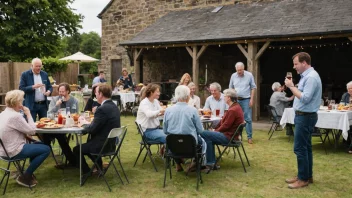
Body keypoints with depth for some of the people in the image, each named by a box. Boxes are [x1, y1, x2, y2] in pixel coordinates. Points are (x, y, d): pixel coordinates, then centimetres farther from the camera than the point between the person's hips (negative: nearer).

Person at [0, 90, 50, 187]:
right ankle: (24, 177, 0)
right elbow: (32, 131, -16)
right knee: (46, 149, -8)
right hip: (13, 152, -10)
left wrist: (25, 134, 1)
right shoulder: (15, 116, -23)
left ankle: (29, 174, 20)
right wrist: (28, 114, -9)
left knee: (38, 144, 22)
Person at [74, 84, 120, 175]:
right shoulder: (114, 106, 5)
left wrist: (84, 124, -1)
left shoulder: (103, 109, -24)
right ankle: (99, 167, 33)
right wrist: (88, 123, 6)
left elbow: (92, 129, -20)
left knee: (76, 149, 10)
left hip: (103, 145, -9)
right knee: (87, 144, 31)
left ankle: (87, 173, 20)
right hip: (111, 142, 9)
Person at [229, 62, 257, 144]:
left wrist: (251, 99, -6)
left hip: (246, 100, -3)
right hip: (236, 100, 3)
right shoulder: (233, 76, 4)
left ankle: (249, 137, 3)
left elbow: (253, 87, 0)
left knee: (248, 119, -3)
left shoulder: (249, 75, -4)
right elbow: (230, 88, 12)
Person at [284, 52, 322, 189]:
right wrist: (292, 86, 3)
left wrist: (291, 86, -18)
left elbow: (305, 98, -24)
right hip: (303, 116, 11)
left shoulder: (311, 77, -18)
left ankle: (303, 179, 3)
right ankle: (307, 175, 22)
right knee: (305, 147, 14)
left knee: (300, 148, -6)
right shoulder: (306, 76, 14)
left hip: (305, 117, -10)